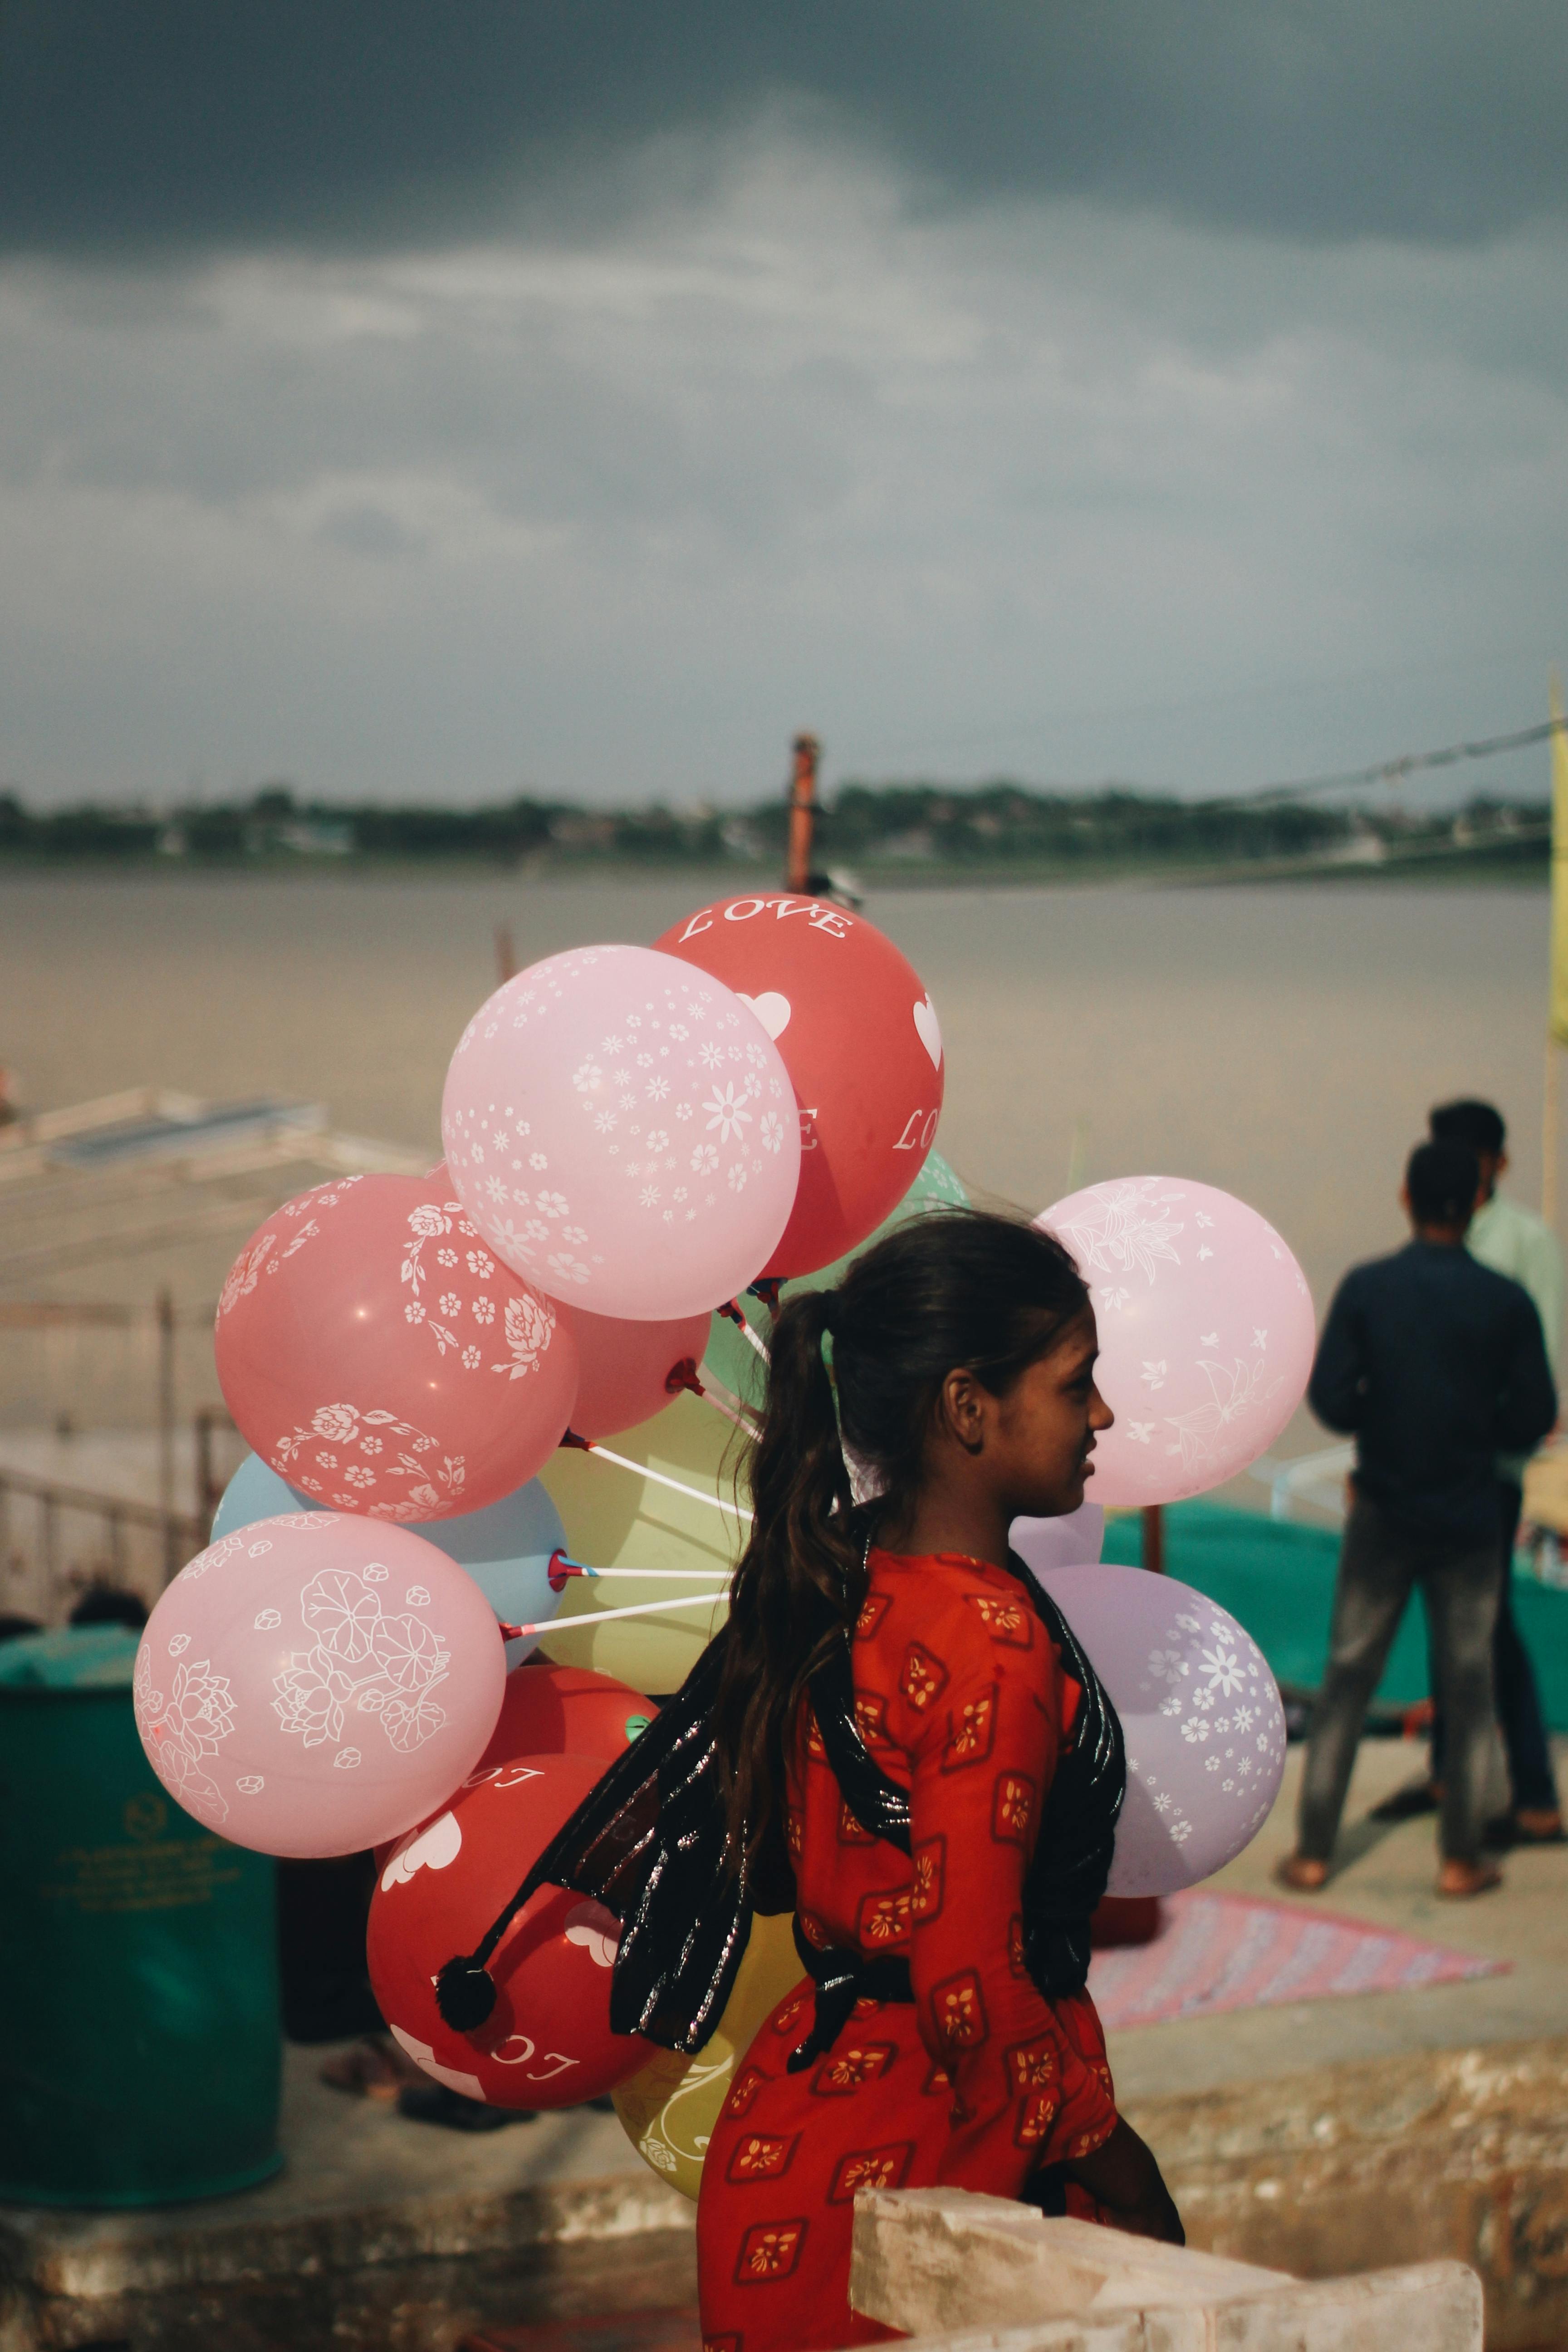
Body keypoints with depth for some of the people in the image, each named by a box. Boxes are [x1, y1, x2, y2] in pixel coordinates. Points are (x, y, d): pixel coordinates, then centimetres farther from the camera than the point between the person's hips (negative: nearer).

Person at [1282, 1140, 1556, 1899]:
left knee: (1347, 1679, 8)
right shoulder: (1506, 1303, -7)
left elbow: (1328, 1397, -10)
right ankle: (1462, 1858, 11)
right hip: (1468, 1517, 0)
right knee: (1467, 1685, 9)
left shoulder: (1366, 1289, -7)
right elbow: (1535, 1416, -6)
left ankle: (1312, 1852, 9)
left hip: (1383, 1513, 1)